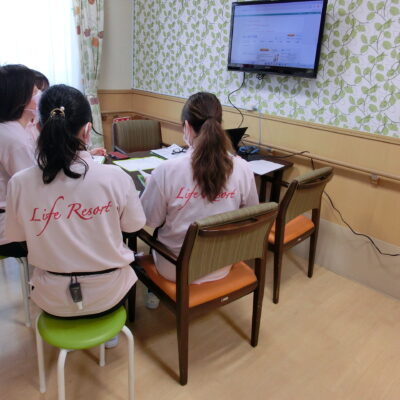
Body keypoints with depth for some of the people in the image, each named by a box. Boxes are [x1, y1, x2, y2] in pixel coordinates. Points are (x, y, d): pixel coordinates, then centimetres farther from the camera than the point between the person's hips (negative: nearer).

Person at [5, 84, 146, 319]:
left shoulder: (19, 184, -19)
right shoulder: (115, 177, -24)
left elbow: (16, 236, -1)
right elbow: (133, 226, -7)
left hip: (53, 300, 2)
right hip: (108, 296, -1)